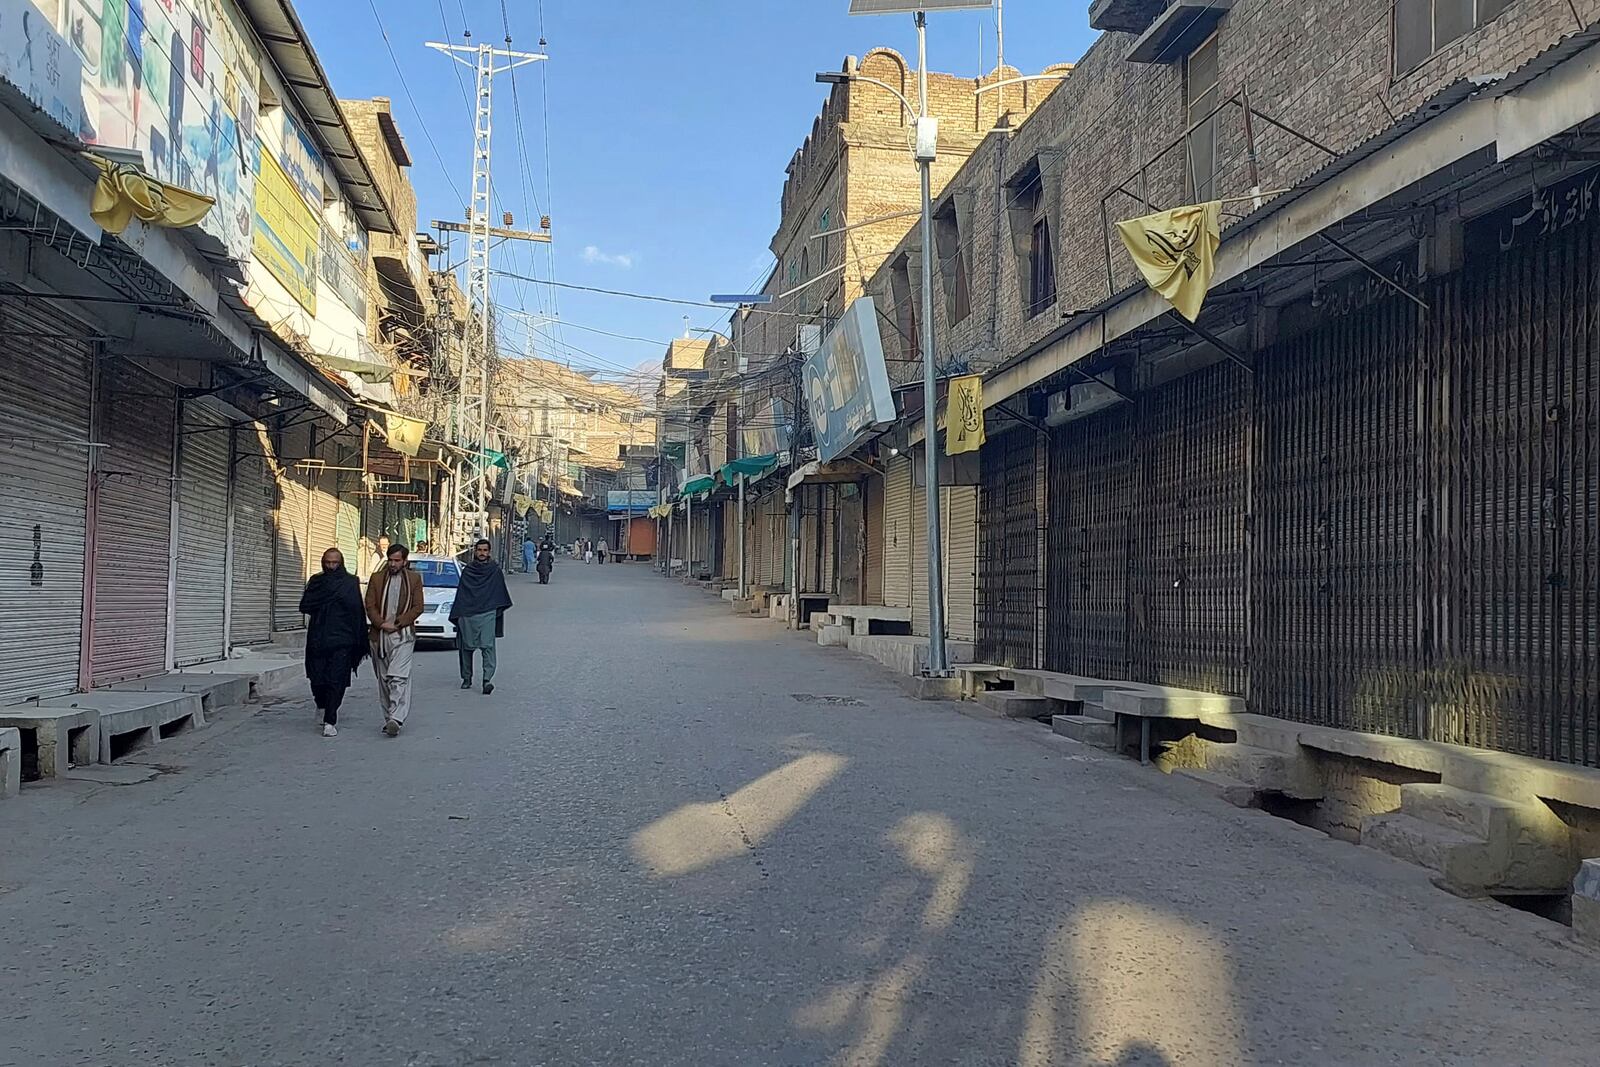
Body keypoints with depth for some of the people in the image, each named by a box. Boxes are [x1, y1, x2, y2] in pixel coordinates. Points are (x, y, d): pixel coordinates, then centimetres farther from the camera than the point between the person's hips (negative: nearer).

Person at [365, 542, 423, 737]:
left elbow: (418, 607, 1)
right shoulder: (376, 578, 11)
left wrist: (397, 623, -8)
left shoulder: (414, 579, 6)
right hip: (379, 635, 3)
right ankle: (389, 718, 15)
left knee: (398, 677, -16)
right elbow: (370, 605, 6)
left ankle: (396, 718, -23)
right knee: (383, 679, 7)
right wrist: (381, 624, -9)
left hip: (403, 635, -3)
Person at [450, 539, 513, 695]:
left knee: (487, 646, -13)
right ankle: (466, 678, 19)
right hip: (467, 615, 2)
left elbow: (501, 595, 10)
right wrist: (456, 615, 7)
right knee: (466, 647, 6)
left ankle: (487, 679, -19)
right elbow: (460, 594, 13)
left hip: (487, 614, -2)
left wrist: (499, 610, 0)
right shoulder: (467, 571, 11)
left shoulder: (495, 571, 7)